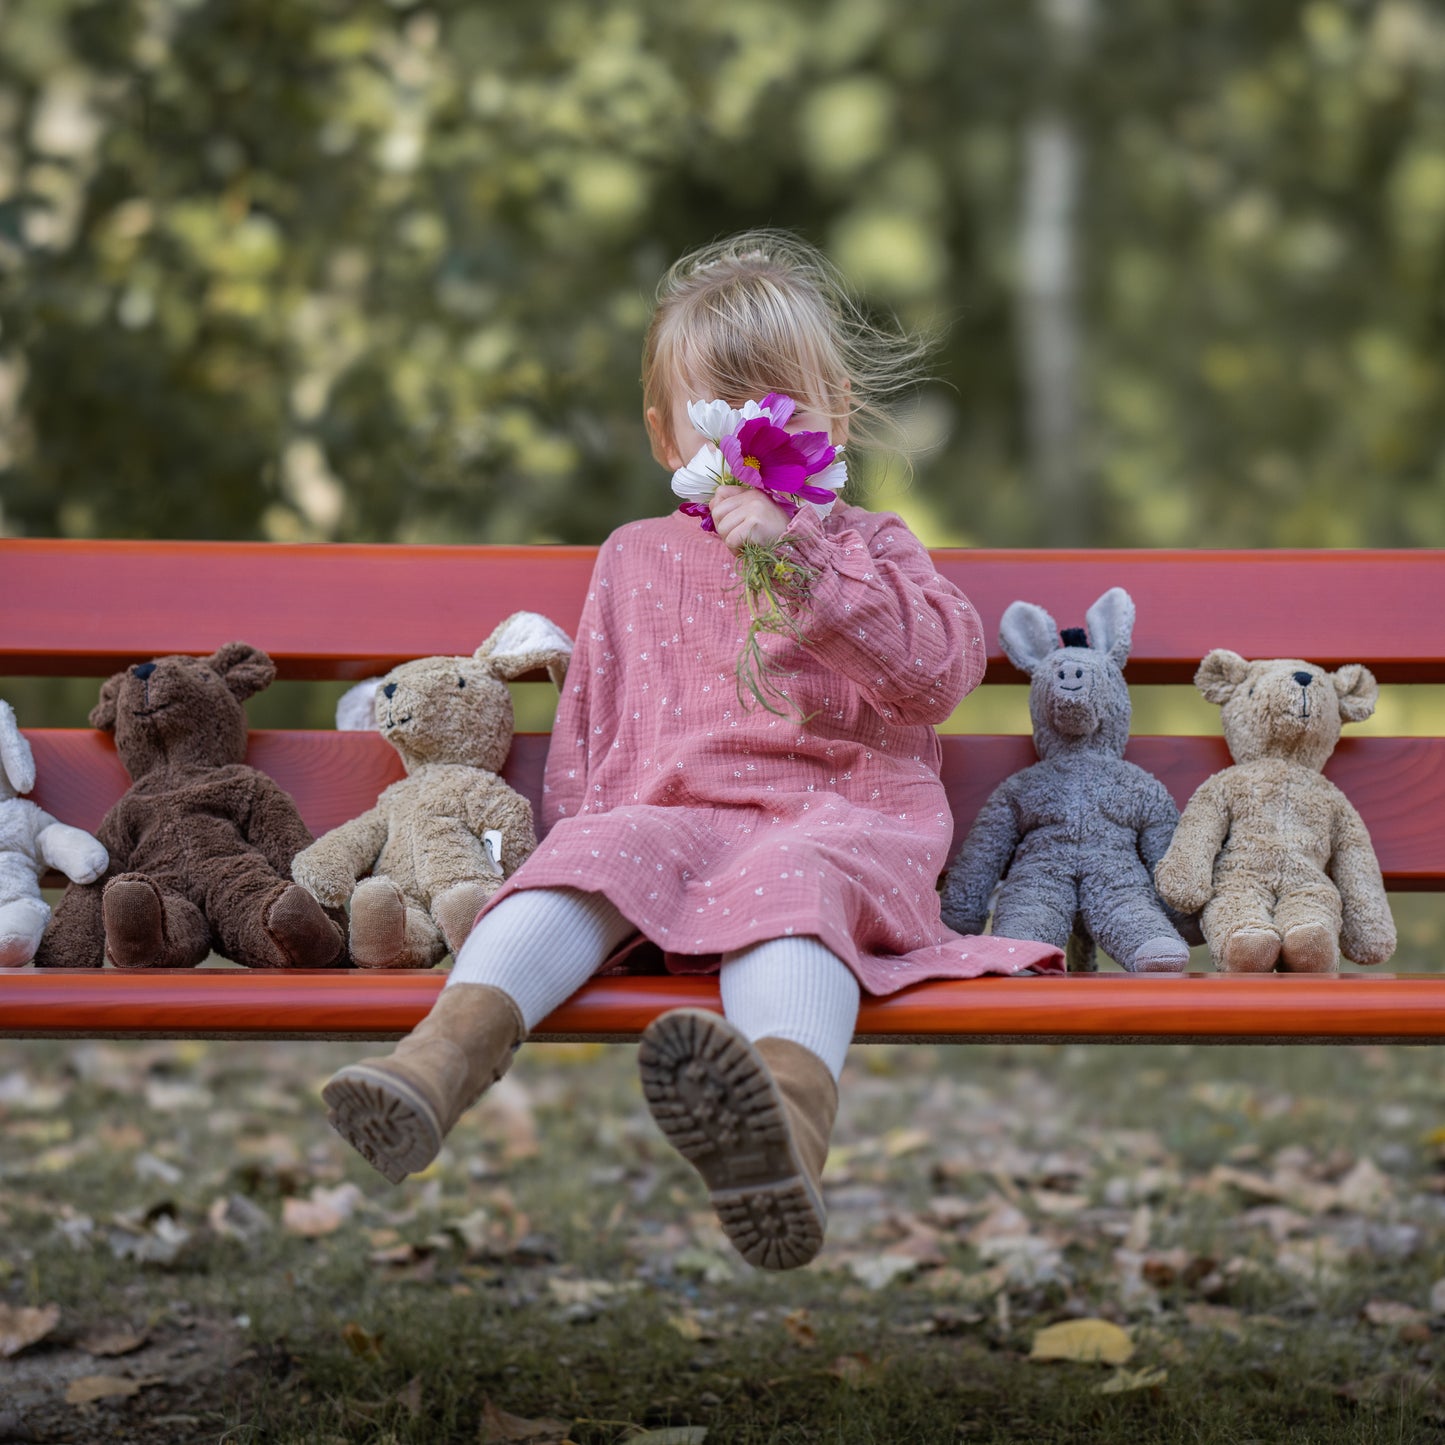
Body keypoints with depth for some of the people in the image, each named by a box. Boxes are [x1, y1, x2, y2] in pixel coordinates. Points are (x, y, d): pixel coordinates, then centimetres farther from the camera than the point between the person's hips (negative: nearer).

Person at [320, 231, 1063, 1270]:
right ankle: (443, 1057, -55)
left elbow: (942, 668, -1)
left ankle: (789, 1109, -72)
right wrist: (574, 827, 10)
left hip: (833, 810, -3)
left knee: (790, 880, -39)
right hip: (669, 811, 4)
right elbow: (589, 720, 28)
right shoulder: (637, 561, 28)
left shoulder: (870, 548, 19)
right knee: (588, 856, -31)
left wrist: (800, 557, -10)